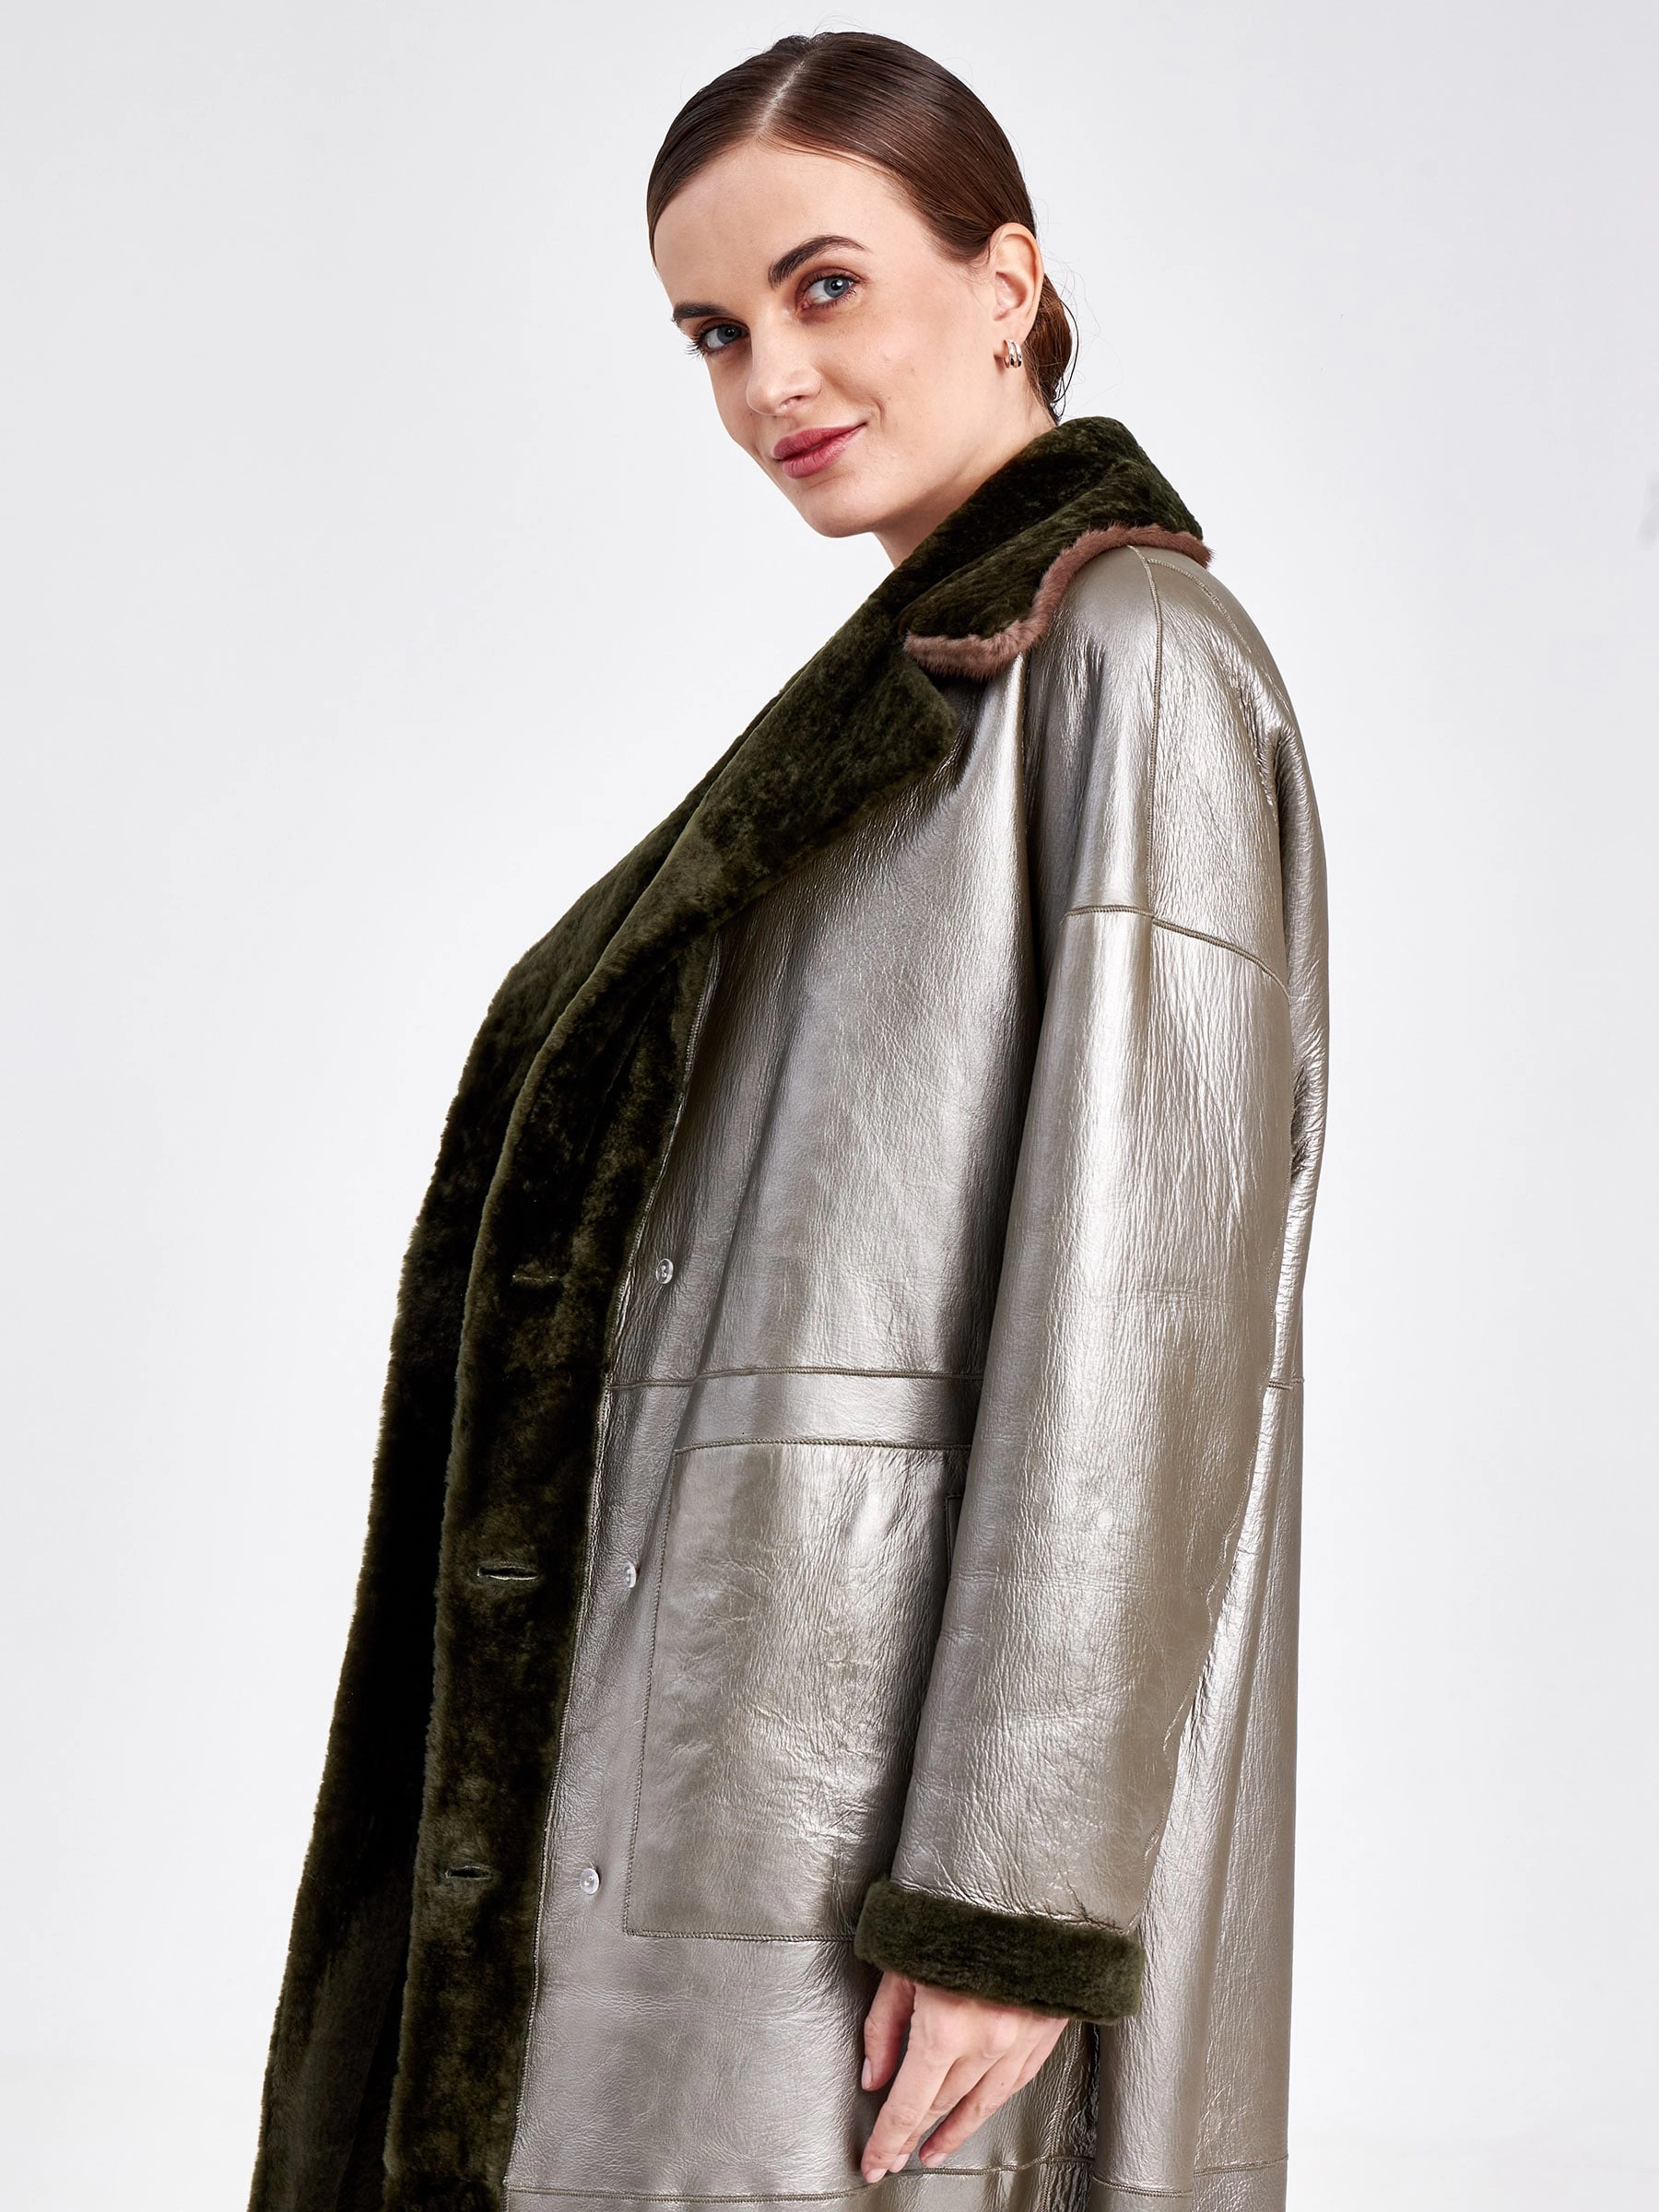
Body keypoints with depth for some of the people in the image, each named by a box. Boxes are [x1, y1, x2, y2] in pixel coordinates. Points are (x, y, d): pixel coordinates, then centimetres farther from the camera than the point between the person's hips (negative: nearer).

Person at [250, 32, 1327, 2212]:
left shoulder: (1135, 658, -10)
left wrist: (1018, 1888, -21)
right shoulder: (927, 688, 18)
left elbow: (1149, 1289, -17)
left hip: (923, 1759, -9)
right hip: (767, 1737, 9)